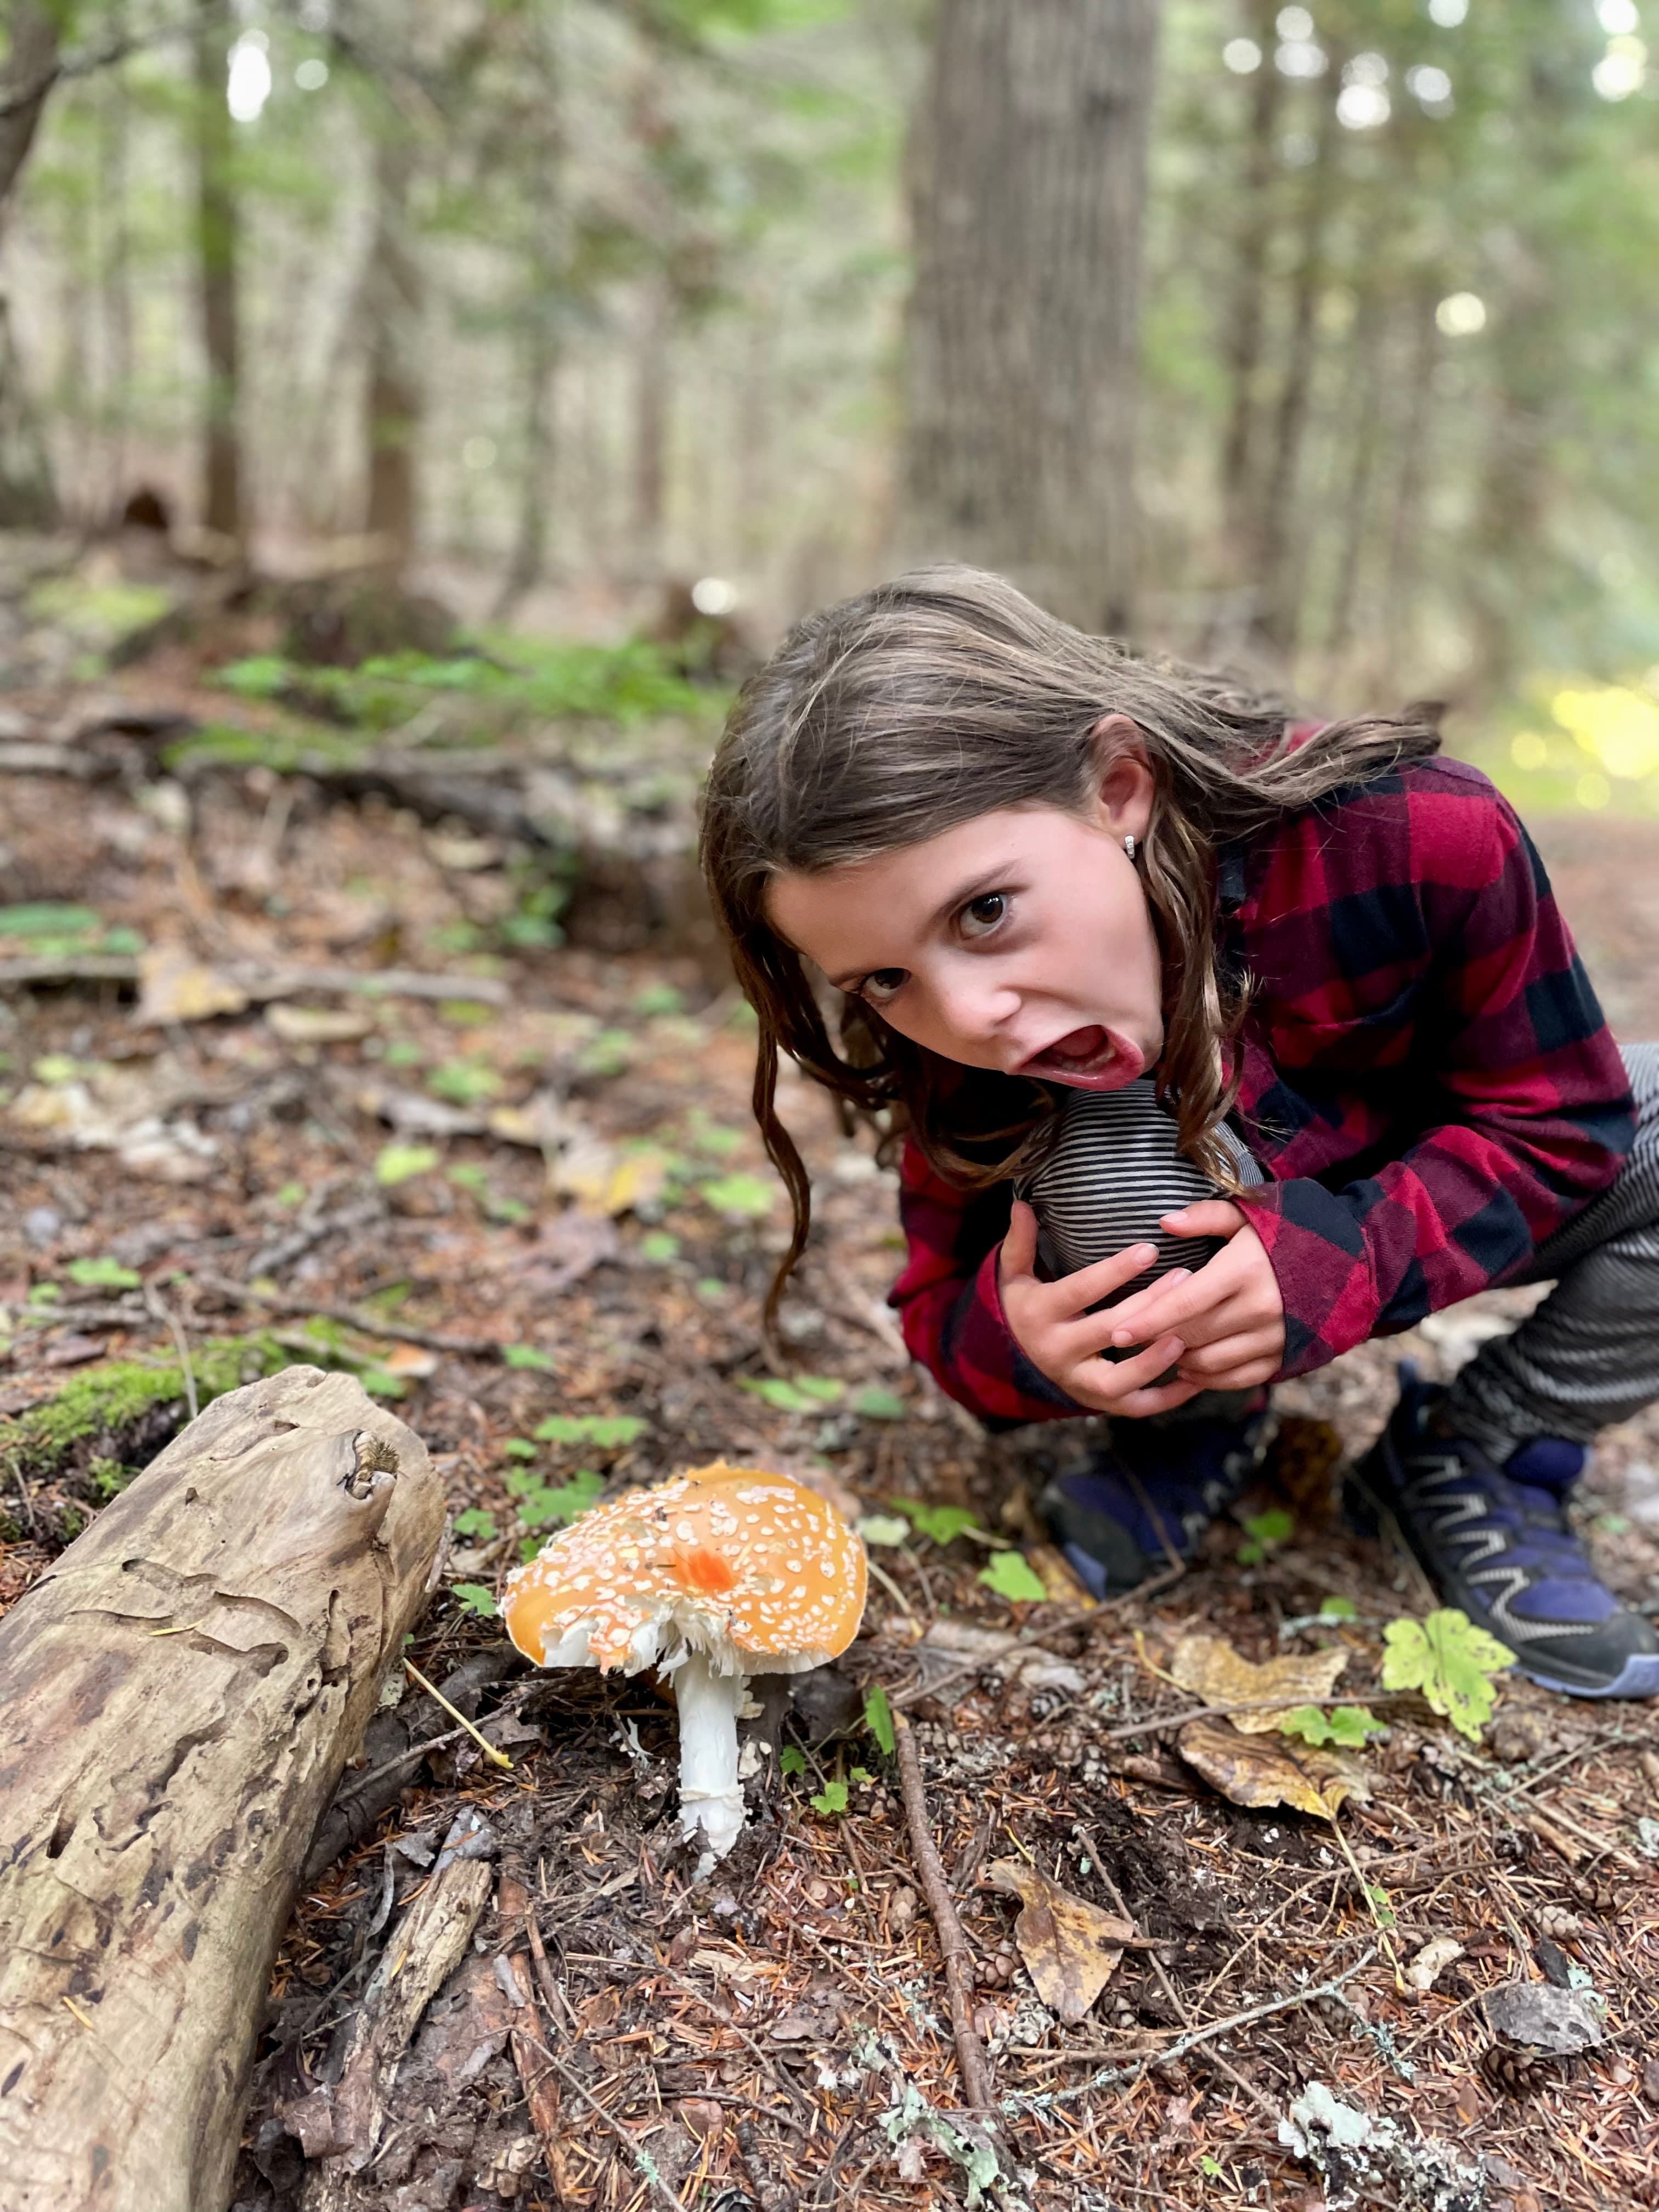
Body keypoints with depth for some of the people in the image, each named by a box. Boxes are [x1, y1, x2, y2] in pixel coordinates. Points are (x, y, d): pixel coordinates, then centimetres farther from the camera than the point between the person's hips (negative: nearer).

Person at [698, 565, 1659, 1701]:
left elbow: (1556, 1122, -21)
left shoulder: (1422, 838, -35)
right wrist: (1023, 1345, -39)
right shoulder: (971, 1042, -26)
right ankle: (1191, 1428, -1)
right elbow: (945, 1310, -14)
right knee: (1101, 1162, -34)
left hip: (1435, 1217, 1)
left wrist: (1329, 1259, -37)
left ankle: (1475, 1460, -3)